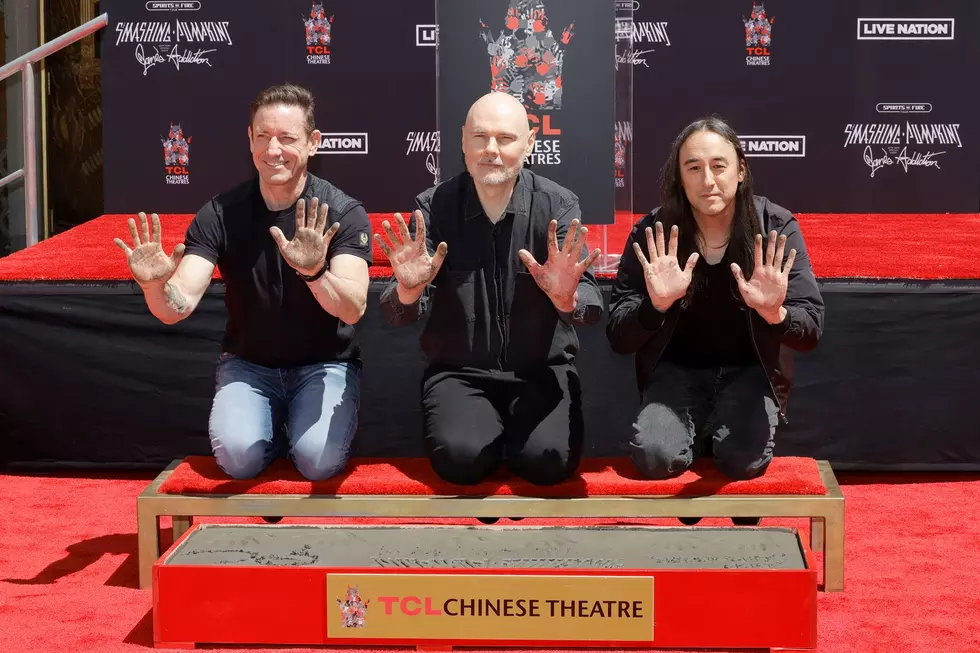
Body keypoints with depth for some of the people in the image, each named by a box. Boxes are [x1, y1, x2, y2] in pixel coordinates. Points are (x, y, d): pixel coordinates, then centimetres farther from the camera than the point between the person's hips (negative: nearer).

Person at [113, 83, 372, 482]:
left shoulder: (342, 213, -15)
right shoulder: (221, 213, -10)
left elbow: (353, 308, -30)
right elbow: (178, 306, -20)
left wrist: (314, 273, -51)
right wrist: (155, 286, -45)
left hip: (324, 364, -1)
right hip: (248, 363, 1)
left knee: (320, 460, -27)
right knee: (238, 457, -26)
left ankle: (301, 426, 9)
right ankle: (274, 430, 10)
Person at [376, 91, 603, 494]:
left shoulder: (558, 205, -7)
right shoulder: (434, 207, -5)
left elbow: (591, 305, -17)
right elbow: (399, 316, -8)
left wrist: (567, 299, -42)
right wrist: (408, 292, -33)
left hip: (541, 369, 0)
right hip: (459, 370, 0)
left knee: (549, 460, -25)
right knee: (461, 458, -26)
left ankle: (519, 427, 10)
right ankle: (489, 426, 9)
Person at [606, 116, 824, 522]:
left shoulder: (777, 228, -14)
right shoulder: (653, 232, -13)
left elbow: (811, 332, -16)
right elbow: (618, 339, -13)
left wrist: (775, 314, -40)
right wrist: (656, 305, -35)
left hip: (750, 369, 0)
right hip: (677, 369, 1)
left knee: (743, 459, -28)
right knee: (654, 456, -26)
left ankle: (725, 432, 8)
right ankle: (700, 433, 9)